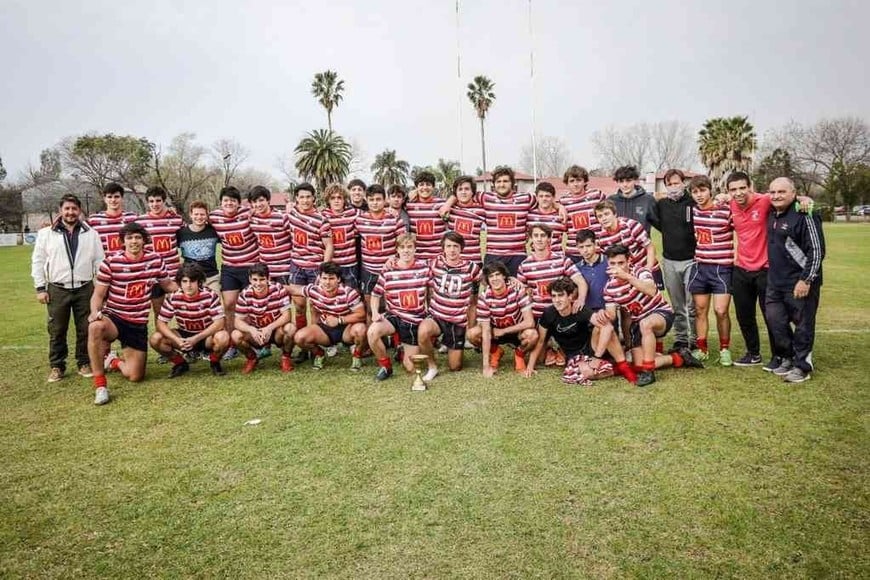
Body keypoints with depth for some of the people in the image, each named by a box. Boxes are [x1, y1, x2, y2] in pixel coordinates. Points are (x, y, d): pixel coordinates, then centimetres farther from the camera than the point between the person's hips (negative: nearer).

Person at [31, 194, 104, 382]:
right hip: (57, 290, 0)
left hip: (85, 289, 0)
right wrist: (40, 288, 0)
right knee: (56, 331, 6)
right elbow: (38, 261, 5)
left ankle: (85, 363, 18)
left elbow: (99, 261, 7)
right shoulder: (46, 233, 4)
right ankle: (56, 366, 18)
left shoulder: (91, 234, 6)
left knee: (85, 329, 5)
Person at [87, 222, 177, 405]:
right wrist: (95, 312, -26)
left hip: (138, 324, 3)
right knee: (95, 327, -42)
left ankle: (114, 362, 38)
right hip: (113, 317, -2)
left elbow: (169, 285, 15)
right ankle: (100, 385, -27)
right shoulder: (111, 261, -10)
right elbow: (98, 294, -6)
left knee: (135, 376, 0)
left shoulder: (155, 260, -2)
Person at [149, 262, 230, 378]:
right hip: (184, 335, 3)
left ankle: (214, 363, -1)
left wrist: (196, 339, -31)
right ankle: (180, 363, 6)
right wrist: (177, 340, -28)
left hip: (206, 336, -3)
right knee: (155, 339, -20)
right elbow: (161, 323, -11)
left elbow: (219, 322, -23)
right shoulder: (173, 298, -13)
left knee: (223, 338, -35)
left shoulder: (210, 295, -19)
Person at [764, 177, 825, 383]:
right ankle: (786, 358, 29)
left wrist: (806, 280, -18)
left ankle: (802, 366, 15)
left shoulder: (804, 215, -13)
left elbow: (817, 250, -16)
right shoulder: (772, 215, 10)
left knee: (803, 325, 3)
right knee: (775, 321, 11)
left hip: (800, 283, -7)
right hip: (775, 283, 8)